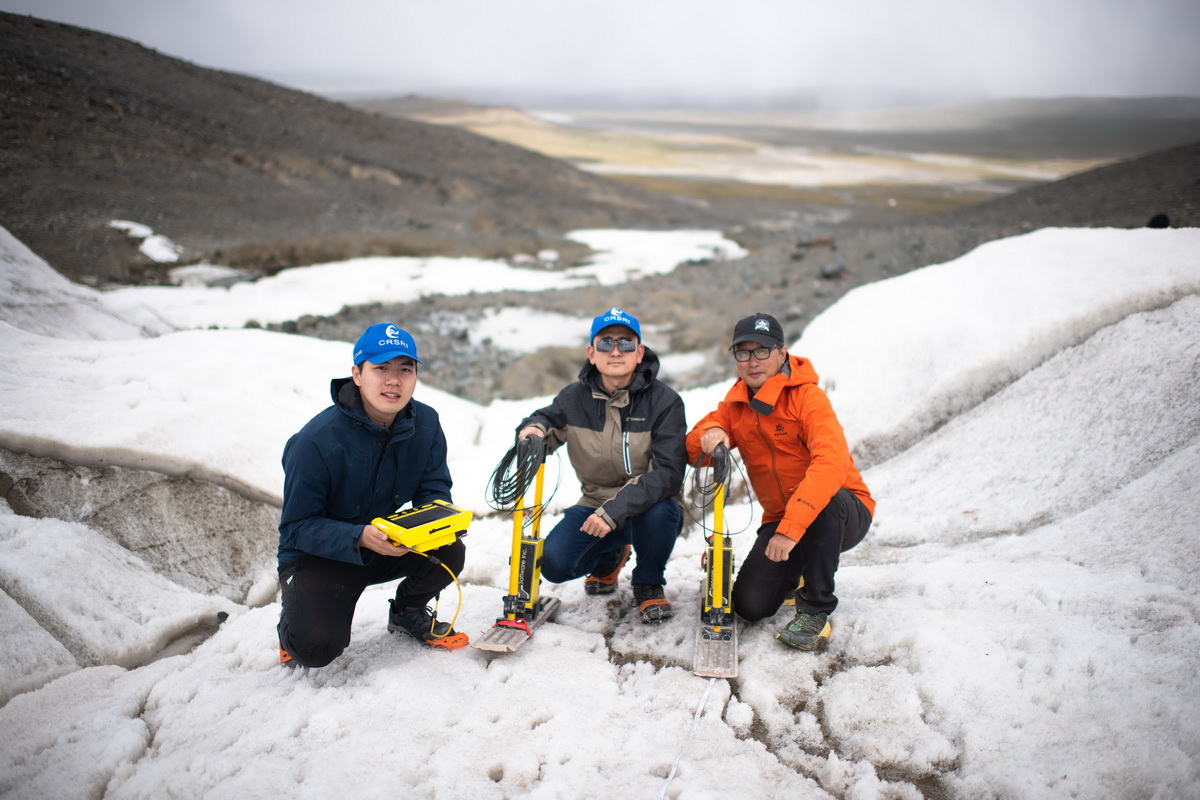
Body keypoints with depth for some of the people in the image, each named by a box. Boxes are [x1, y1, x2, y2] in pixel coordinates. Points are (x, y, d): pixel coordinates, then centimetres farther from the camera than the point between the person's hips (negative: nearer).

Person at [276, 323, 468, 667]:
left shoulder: (425, 423, -11)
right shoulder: (316, 441, -26)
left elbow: (434, 489, -5)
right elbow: (298, 528, -22)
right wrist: (360, 538, -39)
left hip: (391, 544, 5)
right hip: (317, 557, -4)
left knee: (449, 552, -23)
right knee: (316, 648, -26)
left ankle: (408, 611, 11)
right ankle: (295, 620, 13)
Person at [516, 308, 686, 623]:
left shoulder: (664, 401, -15)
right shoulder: (575, 398, -4)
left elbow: (668, 473, -24)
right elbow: (547, 420, 15)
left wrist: (615, 510, -35)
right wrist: (534, 428, -13)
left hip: (647, 507, -3)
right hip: (595, 503, 3)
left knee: (659, 511, -38)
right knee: (553, 563, -19)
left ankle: (648, 585, -2)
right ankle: (609, 558, 20)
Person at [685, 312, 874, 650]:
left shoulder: (807, 396, -18)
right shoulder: (735, 404, 2)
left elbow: (831, 463, -33)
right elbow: (693, 452, 2)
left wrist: (790, 528, -42)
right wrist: (709, 434, -23)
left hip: (843, 513, -4)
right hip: (781, 519, 5)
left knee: (823, 500, -39)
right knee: (750, 606, -11)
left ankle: (815, 610, -20)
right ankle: (797, 569, 24)